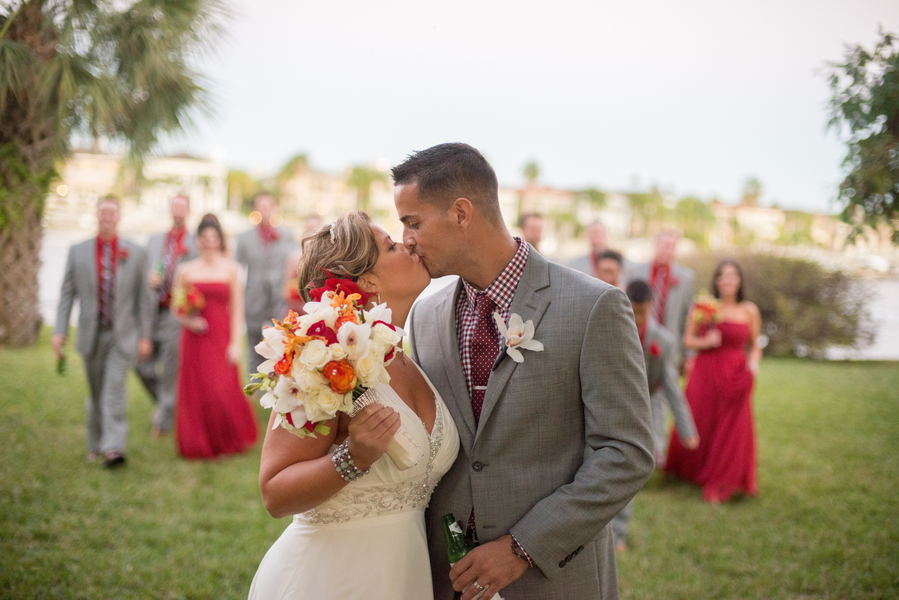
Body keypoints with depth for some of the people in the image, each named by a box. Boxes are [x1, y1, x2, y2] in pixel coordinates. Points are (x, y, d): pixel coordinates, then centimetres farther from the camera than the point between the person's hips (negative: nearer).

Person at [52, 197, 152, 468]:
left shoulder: (136, 253, 0)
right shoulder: (78, 251, 3)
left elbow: (142, 297, 1)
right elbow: (67, 293, 4)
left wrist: (144, 335, -1)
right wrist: (60, 330, -4)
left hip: (123, 335, -2)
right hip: (91, 334, 2)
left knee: (114, 391, -15)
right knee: (96, 393, 14)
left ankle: (113, 448, -17)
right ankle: (95, 444, 31)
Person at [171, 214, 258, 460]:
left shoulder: (231, 269, 4)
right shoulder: (186, 270, 7)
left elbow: (237, 310, 1)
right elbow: (176, 307, 11)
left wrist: (235, 343, -5)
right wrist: (187, 321, -10)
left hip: (222, 337, -1)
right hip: (195, 337, 1)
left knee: (222, 391, -8)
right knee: (195, 391, 2)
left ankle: (228, 441, 18)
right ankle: (198, 445, 20)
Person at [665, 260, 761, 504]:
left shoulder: (749, 311, 4)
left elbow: (754, 345, 11)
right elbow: (688, 339, 5)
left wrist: (754, 360, -9)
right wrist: (705, 342, -14)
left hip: (735, 376, 0)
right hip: (705, 374, 0)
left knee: (731, 429, 1)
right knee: (698, 425, 5)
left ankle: (719, 484, 17)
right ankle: (693, 472, 31)